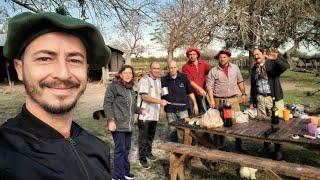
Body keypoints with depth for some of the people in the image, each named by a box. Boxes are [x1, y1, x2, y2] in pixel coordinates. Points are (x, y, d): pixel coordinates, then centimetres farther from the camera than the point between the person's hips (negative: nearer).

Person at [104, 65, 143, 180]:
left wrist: (140, 110, 15)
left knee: (127, 149, 14)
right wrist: (110, 120, -20)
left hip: (128, 125, 7)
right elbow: (107, 104, -13)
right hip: (118, 124, -7)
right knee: (120, 149, -2)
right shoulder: (114, 86, -8)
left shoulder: (130, 88, 14)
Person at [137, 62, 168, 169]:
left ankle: (148, 152, 36)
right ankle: (142, 158, 11)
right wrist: (159, 101, -27)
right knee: (143, 137, 1)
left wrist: (160, 107, 15)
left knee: (151, 136, 18)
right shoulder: (144, 80, -11)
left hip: (154, 114, 7)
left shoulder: (159, 80, 14)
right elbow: (144, 96, -20)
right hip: (144, 114, -7)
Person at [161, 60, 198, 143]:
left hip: (182, 109, 0)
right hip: (170, 110, 1)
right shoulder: (164, 80, 2)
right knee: (172, 131, 9)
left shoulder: (183, 78, 3)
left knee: (183, 131, -2)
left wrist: (195, 104, 8)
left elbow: (190, 92, 11)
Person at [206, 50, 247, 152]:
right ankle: (221, 145, 22)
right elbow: (209, 86, -5)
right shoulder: (213, 71, -3)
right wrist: (212, 100, -12)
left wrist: (243, 94, 11)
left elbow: (240, 81, 14)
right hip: (219, 100, -2)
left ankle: (238, 145, 19)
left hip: (233, 99, 2)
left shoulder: (235, 68, 6)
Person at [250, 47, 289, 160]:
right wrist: (252, 101, 15)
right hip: (260, 98, 5)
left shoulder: (272, 64, -3)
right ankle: (266, 145, 29)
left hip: (274, 98, -4)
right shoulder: (254, 69, 12)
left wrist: (276, 59, -38)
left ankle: (278, 149, 14)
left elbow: (285, 66, -22)